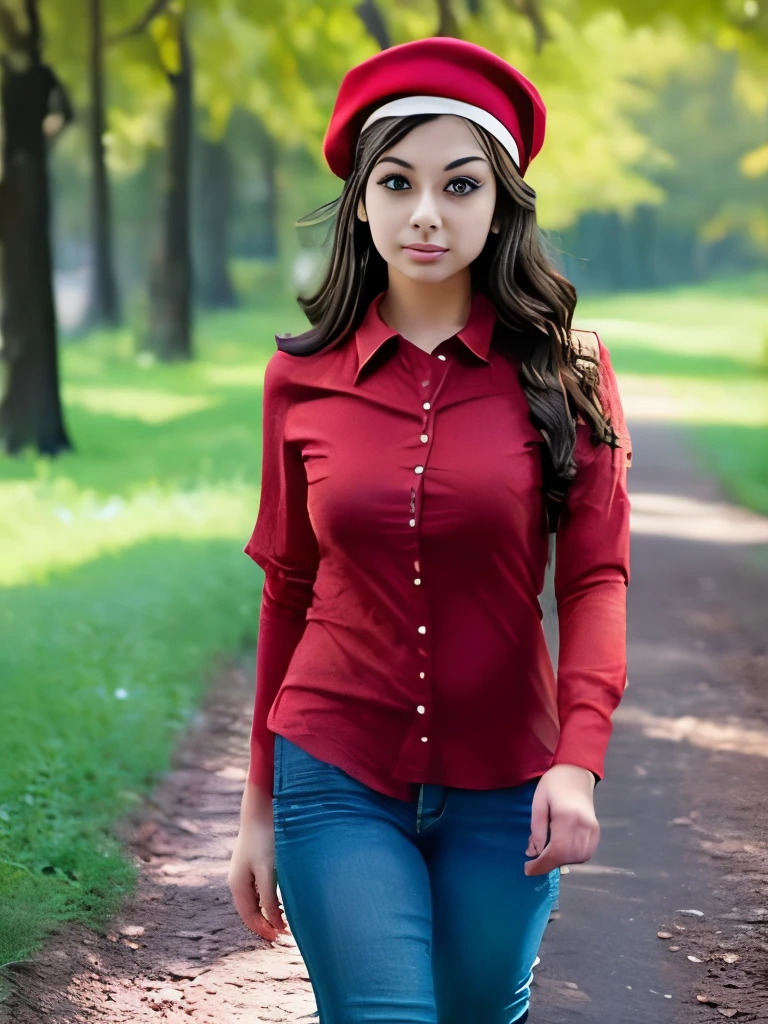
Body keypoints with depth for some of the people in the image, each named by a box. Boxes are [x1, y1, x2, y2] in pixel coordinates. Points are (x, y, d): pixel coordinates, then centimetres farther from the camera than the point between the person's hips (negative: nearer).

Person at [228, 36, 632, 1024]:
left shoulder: (562, 373, -3)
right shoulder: (304, 379, 0)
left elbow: (595, 578, -7)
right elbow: (287, 594, 7)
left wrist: (580, 757, -23)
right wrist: (259, 807, 9)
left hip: (502, 789, 0)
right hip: (339, 781, 0)